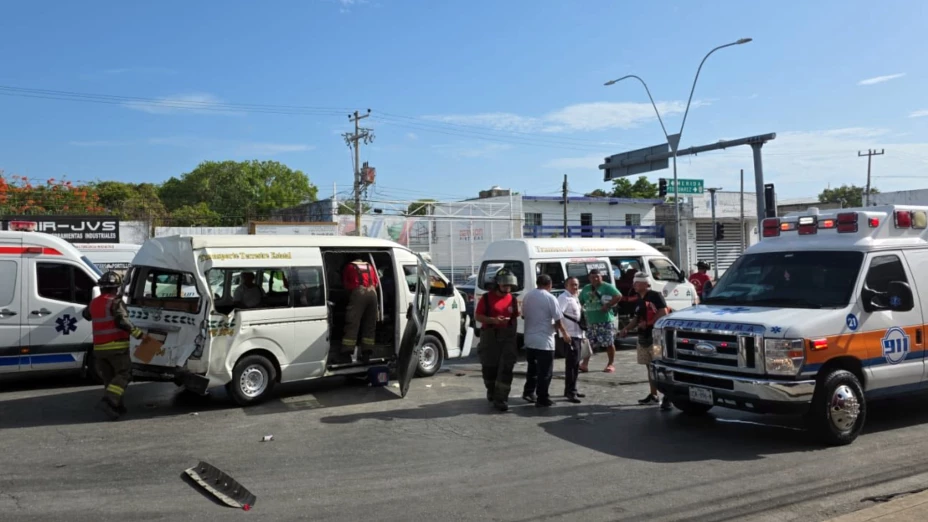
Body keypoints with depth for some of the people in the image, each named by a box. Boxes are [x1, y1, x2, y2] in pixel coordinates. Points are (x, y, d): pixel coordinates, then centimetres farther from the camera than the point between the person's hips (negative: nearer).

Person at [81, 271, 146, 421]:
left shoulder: (94, 303, 12)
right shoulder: (115, 302, -11)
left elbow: (85, 314, 35)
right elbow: (121, 321, -24)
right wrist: (137, 333, -22)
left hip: (99, 348, 7)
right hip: (116, 346, -7)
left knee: (109, 378, 13)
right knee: (124, 375, -2)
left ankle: (117, 407, 12)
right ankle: (108, 401, -18)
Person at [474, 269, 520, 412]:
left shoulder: (513, 300, 8)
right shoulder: (487, 298, -2)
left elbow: (514, 319, 15)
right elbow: (477, 316, -3)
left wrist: (513, 335, 12)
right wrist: (493, 320, -17)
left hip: (507, 337, 2)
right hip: (490, 336, -2)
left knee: (506, 368, -6)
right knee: (489, 367, 9)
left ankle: (501, 399, -3)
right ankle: (491, 392, 34)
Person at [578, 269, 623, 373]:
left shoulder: (607, 287, -2)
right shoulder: (586, 289, 16)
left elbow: (619, 296, -13)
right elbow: (579, 302, 22)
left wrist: (607, 305, -20)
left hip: (606, 320, -5)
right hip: (590, 321, 5)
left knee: (609, 343, -2)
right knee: (589, 343, 4)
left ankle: (611, 364, 9)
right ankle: (585, 364, 6)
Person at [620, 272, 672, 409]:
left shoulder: (655, 296, -10)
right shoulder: (640, 300, 18)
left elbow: (663, 313, -19)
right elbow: (637, 318, 25)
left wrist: (648, 323, -17)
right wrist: (627, 328, 10)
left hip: (655, 336, -9)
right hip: (643, 337, 9)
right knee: (650, 366, 13)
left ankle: (667, 397, -13)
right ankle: (653, 396, 21)